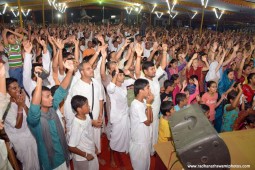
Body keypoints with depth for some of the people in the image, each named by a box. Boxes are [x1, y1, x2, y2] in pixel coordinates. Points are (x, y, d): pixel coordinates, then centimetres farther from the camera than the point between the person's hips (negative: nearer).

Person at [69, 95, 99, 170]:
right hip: (82, 159, -7)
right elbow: (71, 147, -25)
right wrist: (86, 155, -16)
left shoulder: (87, 116, -10)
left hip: (91, 153, 7)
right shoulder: (76, 126, -32)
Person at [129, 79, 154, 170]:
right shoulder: (136, 105, -28)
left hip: (145, 138, 8)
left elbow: (151, 120, 1)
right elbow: (147, 122, -20)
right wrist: (149, 104, -20)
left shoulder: (143, 102, -1)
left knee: (145, 162, 25)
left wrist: (149, 104, -9)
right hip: (139, 141, -8)